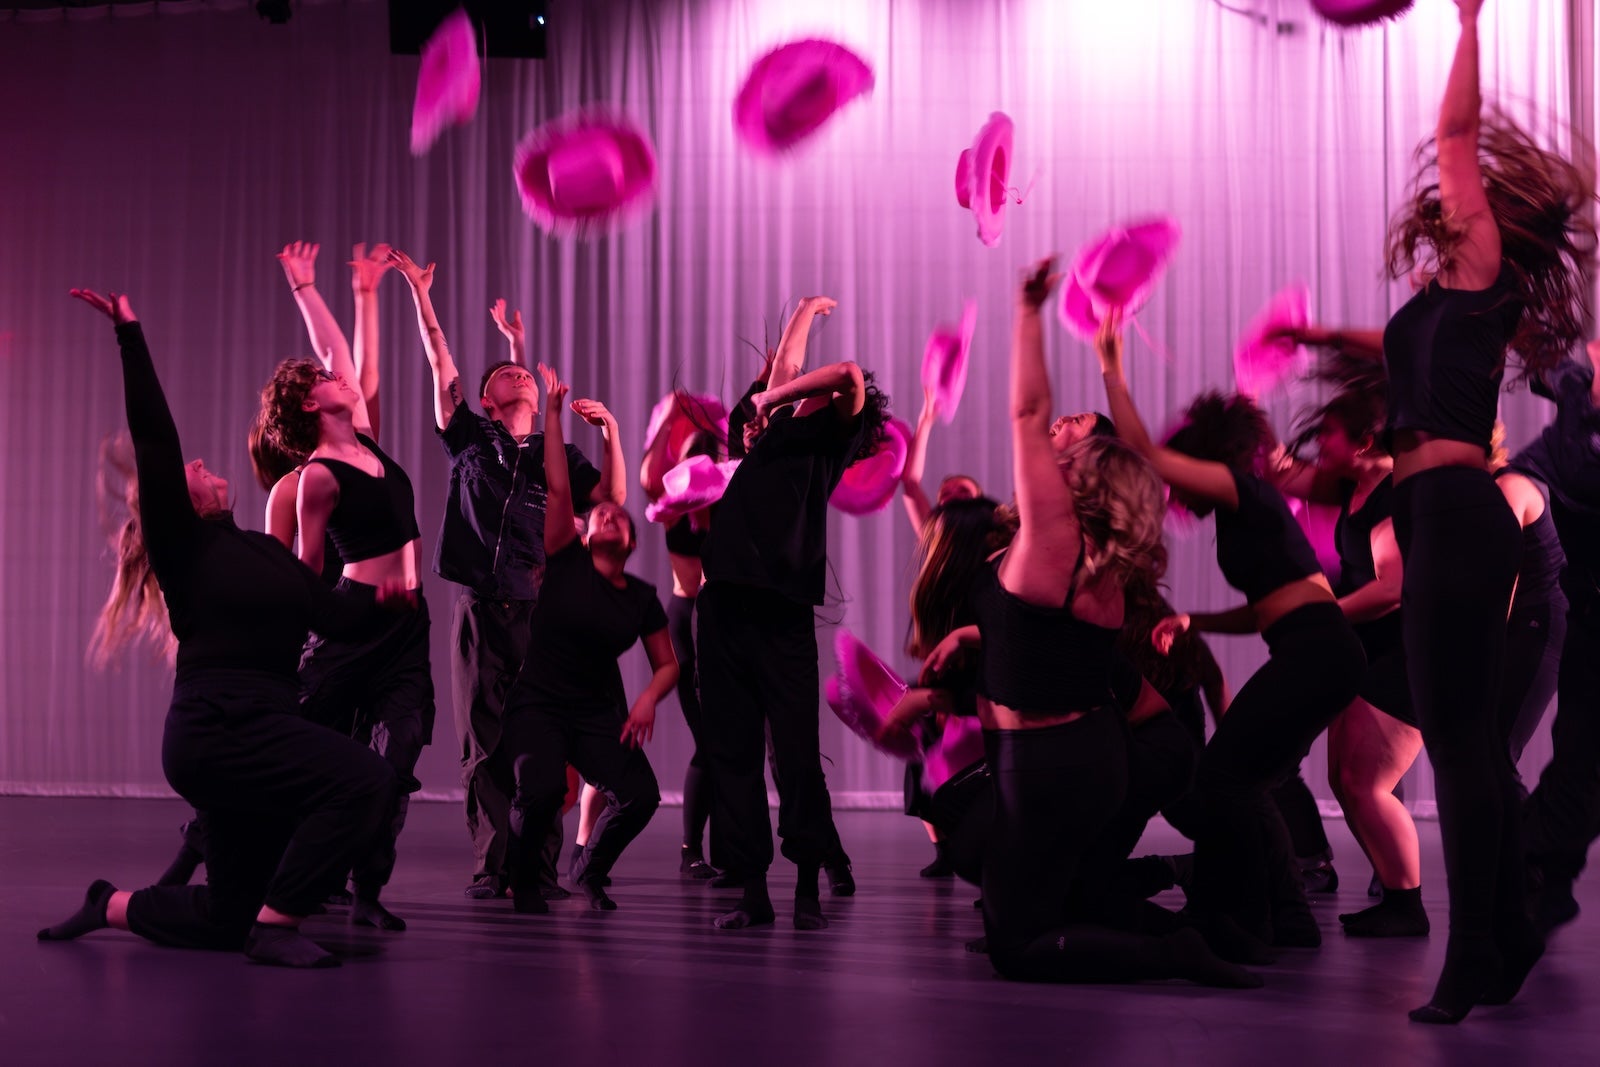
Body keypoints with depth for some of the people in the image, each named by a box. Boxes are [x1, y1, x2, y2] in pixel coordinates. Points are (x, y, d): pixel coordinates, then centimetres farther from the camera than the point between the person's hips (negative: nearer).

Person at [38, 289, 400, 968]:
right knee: (366, 780, -27)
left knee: (228, 919, 14)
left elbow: (332, 615, 10)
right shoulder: (181, 545, -3)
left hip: (257, 729, 8)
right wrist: (130, 335, -13)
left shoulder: (261, 549, 19)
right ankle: (277, 924, -21)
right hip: (218, 728, -8)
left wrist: (378, 600, -6)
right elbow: (155, 438, -12)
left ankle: (111, 905, 34)